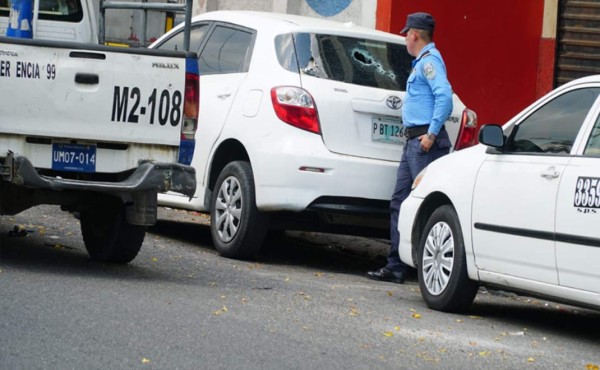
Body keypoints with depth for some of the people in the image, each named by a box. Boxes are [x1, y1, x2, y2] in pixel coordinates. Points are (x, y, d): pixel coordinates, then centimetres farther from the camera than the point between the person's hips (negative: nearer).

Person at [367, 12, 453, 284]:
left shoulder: (429, 60, -11)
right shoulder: (421, 62, 21)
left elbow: (445, 96, -23)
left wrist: (432, 133, -23)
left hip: (425, 142, -11)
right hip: (413, 142, 11)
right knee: (399, 202, 10)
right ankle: (395, 267, 12)